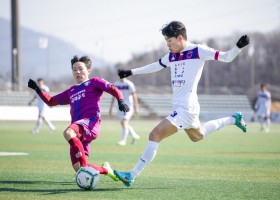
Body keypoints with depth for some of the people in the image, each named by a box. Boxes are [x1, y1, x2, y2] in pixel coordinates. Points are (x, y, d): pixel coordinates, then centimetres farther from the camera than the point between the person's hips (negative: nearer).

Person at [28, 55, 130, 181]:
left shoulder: (94, 82, 14)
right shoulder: (71, 91, 30)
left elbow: (113, 89, 2)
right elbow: (51, 101, 34)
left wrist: (120, 101, -17)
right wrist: (37, 89, 24)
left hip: (90, 122, -7)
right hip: (78, 132, 7)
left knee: (68, 133, -39)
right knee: (78, 169, -3)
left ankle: (84, 165, -41)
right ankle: (106, 170, 22)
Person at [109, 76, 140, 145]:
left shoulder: (129, 84, -7)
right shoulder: (116, 84, 8)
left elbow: (134, 96, -6)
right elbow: (114, 96, 15)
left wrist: (136, 108, -9)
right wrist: (111, 107, 13)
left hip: (128, 106, -6)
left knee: (125, 123, -16)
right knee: (123, 124, 9)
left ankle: (123, 140, -13)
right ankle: (134, 135, 29)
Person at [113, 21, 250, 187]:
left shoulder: (198, 51, -8)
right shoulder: (172, 55, 13)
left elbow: (227, 57, -7)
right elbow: (155, 66, 31)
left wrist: (239, 47, -25)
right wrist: (132, 72, 33)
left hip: (186, 108, -9)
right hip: (179, 108, 9)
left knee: (155, 135, -18)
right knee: (198, 136, 30)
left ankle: (132, 176, -19)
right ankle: (233, 119, 44)